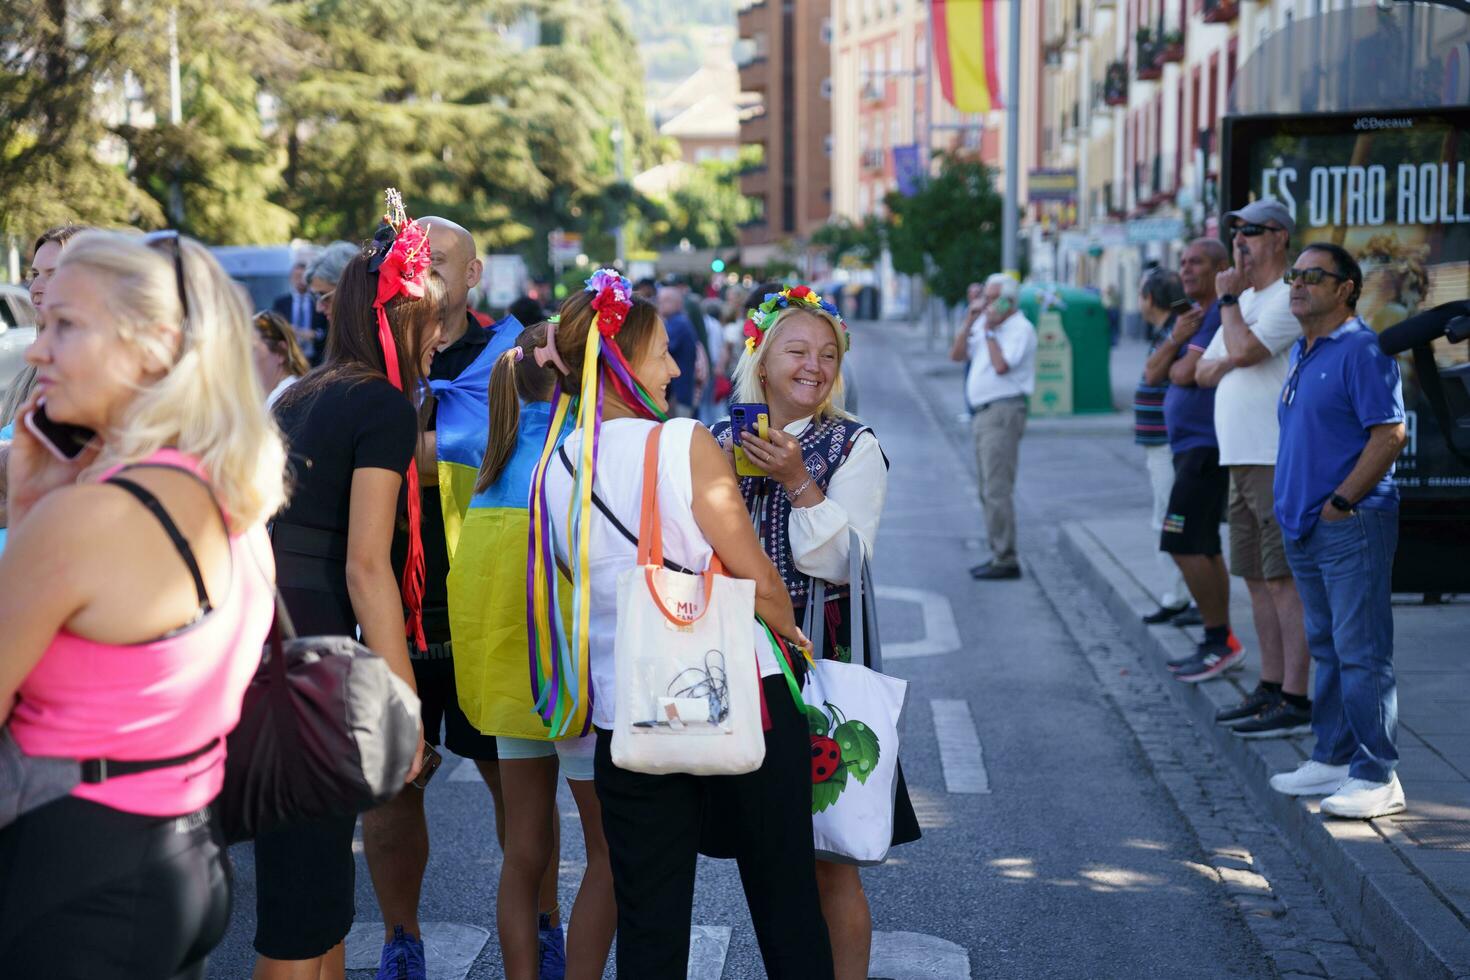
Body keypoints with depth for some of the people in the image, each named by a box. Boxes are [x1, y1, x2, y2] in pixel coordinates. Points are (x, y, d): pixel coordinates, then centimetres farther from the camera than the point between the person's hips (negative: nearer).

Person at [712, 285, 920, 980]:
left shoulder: (854, 446, -3)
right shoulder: (723, 442, 7)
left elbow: (843, 563, -13)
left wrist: (797, 481, -21)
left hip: (820, 656, -4)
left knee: (827, 856, 1)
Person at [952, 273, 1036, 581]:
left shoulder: (1020, 329, -10)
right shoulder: (986, 326, 16)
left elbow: (1001, 365, -23)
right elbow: (957, 355, 12)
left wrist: (989, 330, -13)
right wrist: (970, 323, 2)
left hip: (1002, 413, -9)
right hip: (983, 414, 10)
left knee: (997, 489, -12)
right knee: (989, 491, 12)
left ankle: (1006, 560, -11)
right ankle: (999, 555, 18)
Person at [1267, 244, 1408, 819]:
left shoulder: (1362, 350, -12)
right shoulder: (1302, 352, 16)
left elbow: (1390, 434, -19)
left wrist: (1341, 501, -18)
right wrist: (1293, 504, 16)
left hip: (1352, 526, -9)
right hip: (1304, 527, 9)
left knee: (1362, 652, -6)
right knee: (1327, 647, 16)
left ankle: (1376, 777, -2)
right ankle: (1333, 759, 25)